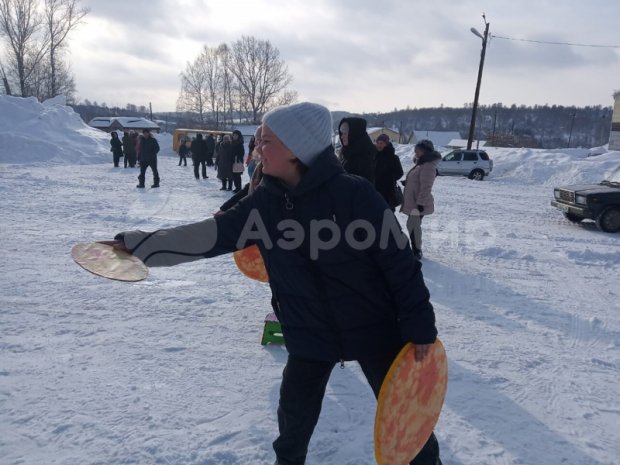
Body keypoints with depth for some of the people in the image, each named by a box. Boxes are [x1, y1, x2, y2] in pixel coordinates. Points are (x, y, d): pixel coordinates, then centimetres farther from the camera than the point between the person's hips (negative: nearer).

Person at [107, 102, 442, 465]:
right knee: (294, 418, 16)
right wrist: (135, 244, -6)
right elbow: (208, 235, -3)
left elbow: (399, 260, -16)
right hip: (310, 335, 4)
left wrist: (419, 326, -13)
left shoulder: (353, 193, -21)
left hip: (374, 329, -3)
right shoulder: (265, 202, -6)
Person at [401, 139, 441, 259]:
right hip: (413, 202, 10)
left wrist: (421, 203, -26)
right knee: (412, 225, 17)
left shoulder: (428, 167, -19)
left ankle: (417, 251, 3)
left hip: (419, 204, -10)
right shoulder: (421, 164, 14)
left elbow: (426, 187, -24)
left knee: (413, 226, -7)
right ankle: (416, 250, 28)